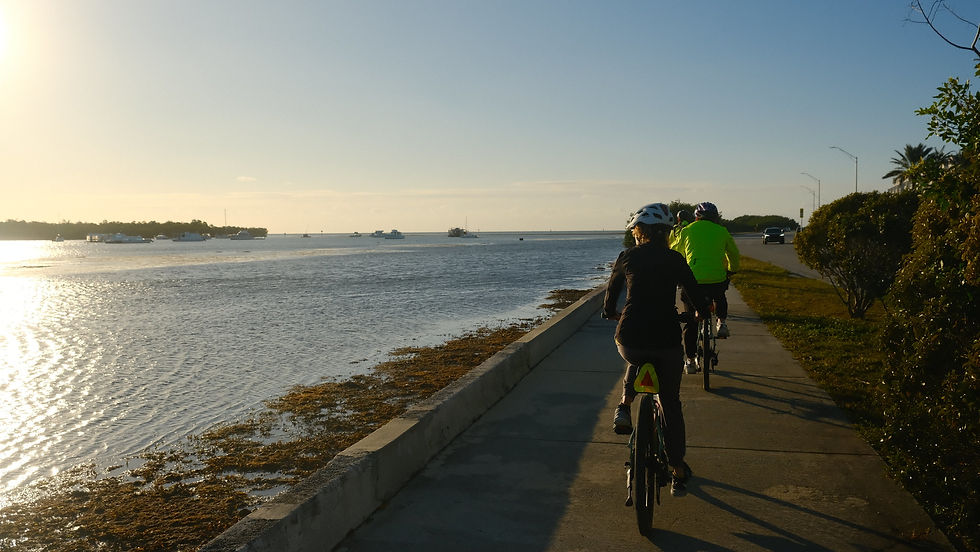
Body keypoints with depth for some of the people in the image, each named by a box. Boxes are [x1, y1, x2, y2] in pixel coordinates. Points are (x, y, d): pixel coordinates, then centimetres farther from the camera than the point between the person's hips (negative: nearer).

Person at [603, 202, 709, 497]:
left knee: (636, 360, 38)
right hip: (667, 340, 0)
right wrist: (699, 312, 33)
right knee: (671, 403, 17)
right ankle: (678, 472, 22)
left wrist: (611, 313, 38)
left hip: (629, 340, 0)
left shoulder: (627, 258, 5)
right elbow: (697, 296, 10)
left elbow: (611, 293, 16)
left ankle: (624, 405, 15)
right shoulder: (674, 260, 5)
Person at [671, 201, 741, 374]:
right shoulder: (721, 231, 11)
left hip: (692, 281, -1)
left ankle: (690, 361, 16)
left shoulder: (687, 231, 11)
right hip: (718, 280, 1)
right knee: (720, 297, 38)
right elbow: (734, 254, 24)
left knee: (691, 321, 13)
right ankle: (721, 323, 16)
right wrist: (732, 270, 44)